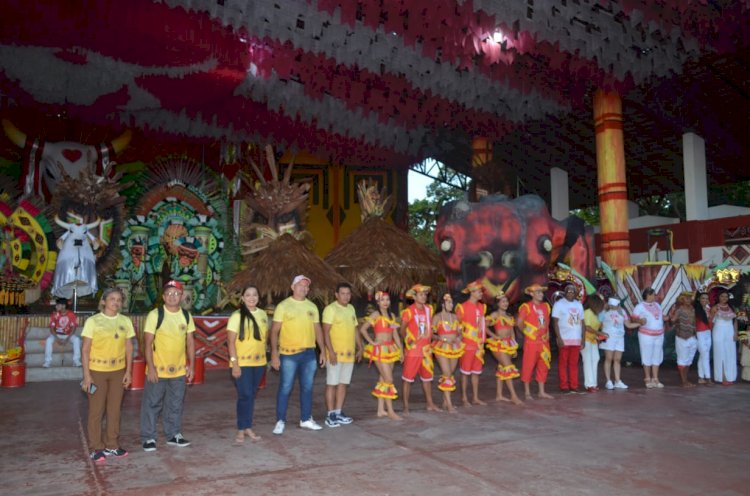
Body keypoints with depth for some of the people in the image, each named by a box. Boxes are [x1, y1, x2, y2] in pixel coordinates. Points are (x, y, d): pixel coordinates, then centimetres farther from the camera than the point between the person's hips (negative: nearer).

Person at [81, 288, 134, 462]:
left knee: (114, 409, 11)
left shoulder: (125, 321, 3)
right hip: (97, 371, -3)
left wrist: (128, 371, 3)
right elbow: (85, 349, -7)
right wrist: (86, 375, -11)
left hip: (118, 371, 3)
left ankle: (112, 445, 23)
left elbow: (129, 348, 8)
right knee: (96, 410, 4)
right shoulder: (93, 321, -7)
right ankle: (97, 448, 16)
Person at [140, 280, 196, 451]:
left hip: (179, 371, 4)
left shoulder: (186, 315, 4)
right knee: (152, 404, 5)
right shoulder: (155, 315, -10)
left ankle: (174, 434, 29)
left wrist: (191, 365, 6)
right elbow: (147, 343, -11)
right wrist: (150, 368, -15)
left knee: (175, 405, 15)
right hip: (157, 370, -4)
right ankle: (148, 438, 18)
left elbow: (190, 342, 9)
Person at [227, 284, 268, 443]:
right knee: (245, 396, -5)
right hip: (242, 363, -5)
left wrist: (262, 353, 11)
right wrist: (234, 363, -16)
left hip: (259, 363, 5)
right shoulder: (237, 316, -9)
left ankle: (248, 427, 22)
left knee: (252, 395, 12)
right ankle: (241, 430, 7)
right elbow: (231, 341, -11)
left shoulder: (263, 314, 7)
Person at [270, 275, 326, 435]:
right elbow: (274, 331, -7)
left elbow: (318, 329, 14)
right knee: (285, 388, 1)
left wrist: (323, 351, 9)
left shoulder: (312, 306, 9)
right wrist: (274, 354, -13)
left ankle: (306, 419, 23)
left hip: (309, 354, 5)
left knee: (307, 387, 11)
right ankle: (280, 421, 11)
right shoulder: (283, 306, -5)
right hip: (289, 355, -4)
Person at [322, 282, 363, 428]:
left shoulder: (351, 309, 12)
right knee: (332, 384, -2)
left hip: (349, 354, 7)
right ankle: (330, 415, 4)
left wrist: (360, 348, 14)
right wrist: (331, 351, -21)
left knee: (343, 383, 10)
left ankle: (338, 412, 17)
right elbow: (326, 332, -15)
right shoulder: (330, 309, -10)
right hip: (335, 354, -7)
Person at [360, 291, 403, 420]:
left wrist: (400, 350, 10)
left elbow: (395, 334, 14)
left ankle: (381, 410, 16)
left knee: (383, 379, 10)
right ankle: (391, 411, -3)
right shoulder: (376, 315, -7)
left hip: (391, 349, 7)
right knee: (388, 380, -8)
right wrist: (372, 342, -10)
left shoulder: (391, 315, 13)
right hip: (380, 350, -7)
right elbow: (362, 329, -12)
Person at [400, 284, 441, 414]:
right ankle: (406, 407, 9)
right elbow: (402, 330, -5)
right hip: (413, 350, -6)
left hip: (426, 349, 6)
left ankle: (430, 404, 27)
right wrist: (408, 341, -6)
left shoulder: (428, 309, 6)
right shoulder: (409, 311, -12)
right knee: (408, 378, 1)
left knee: (427, 377, 15)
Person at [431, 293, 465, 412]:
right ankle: (449, 404, -5)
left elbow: (459, 332, 17)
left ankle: (445, 401, 23)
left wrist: (458, 338, -3)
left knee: (450, 374, 11)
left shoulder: (455, 317, 11)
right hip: (442, 348, -5)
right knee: (447, 375, -9)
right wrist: (440, 338, -21)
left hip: (455, 347, 6)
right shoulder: (437, 317, -5)